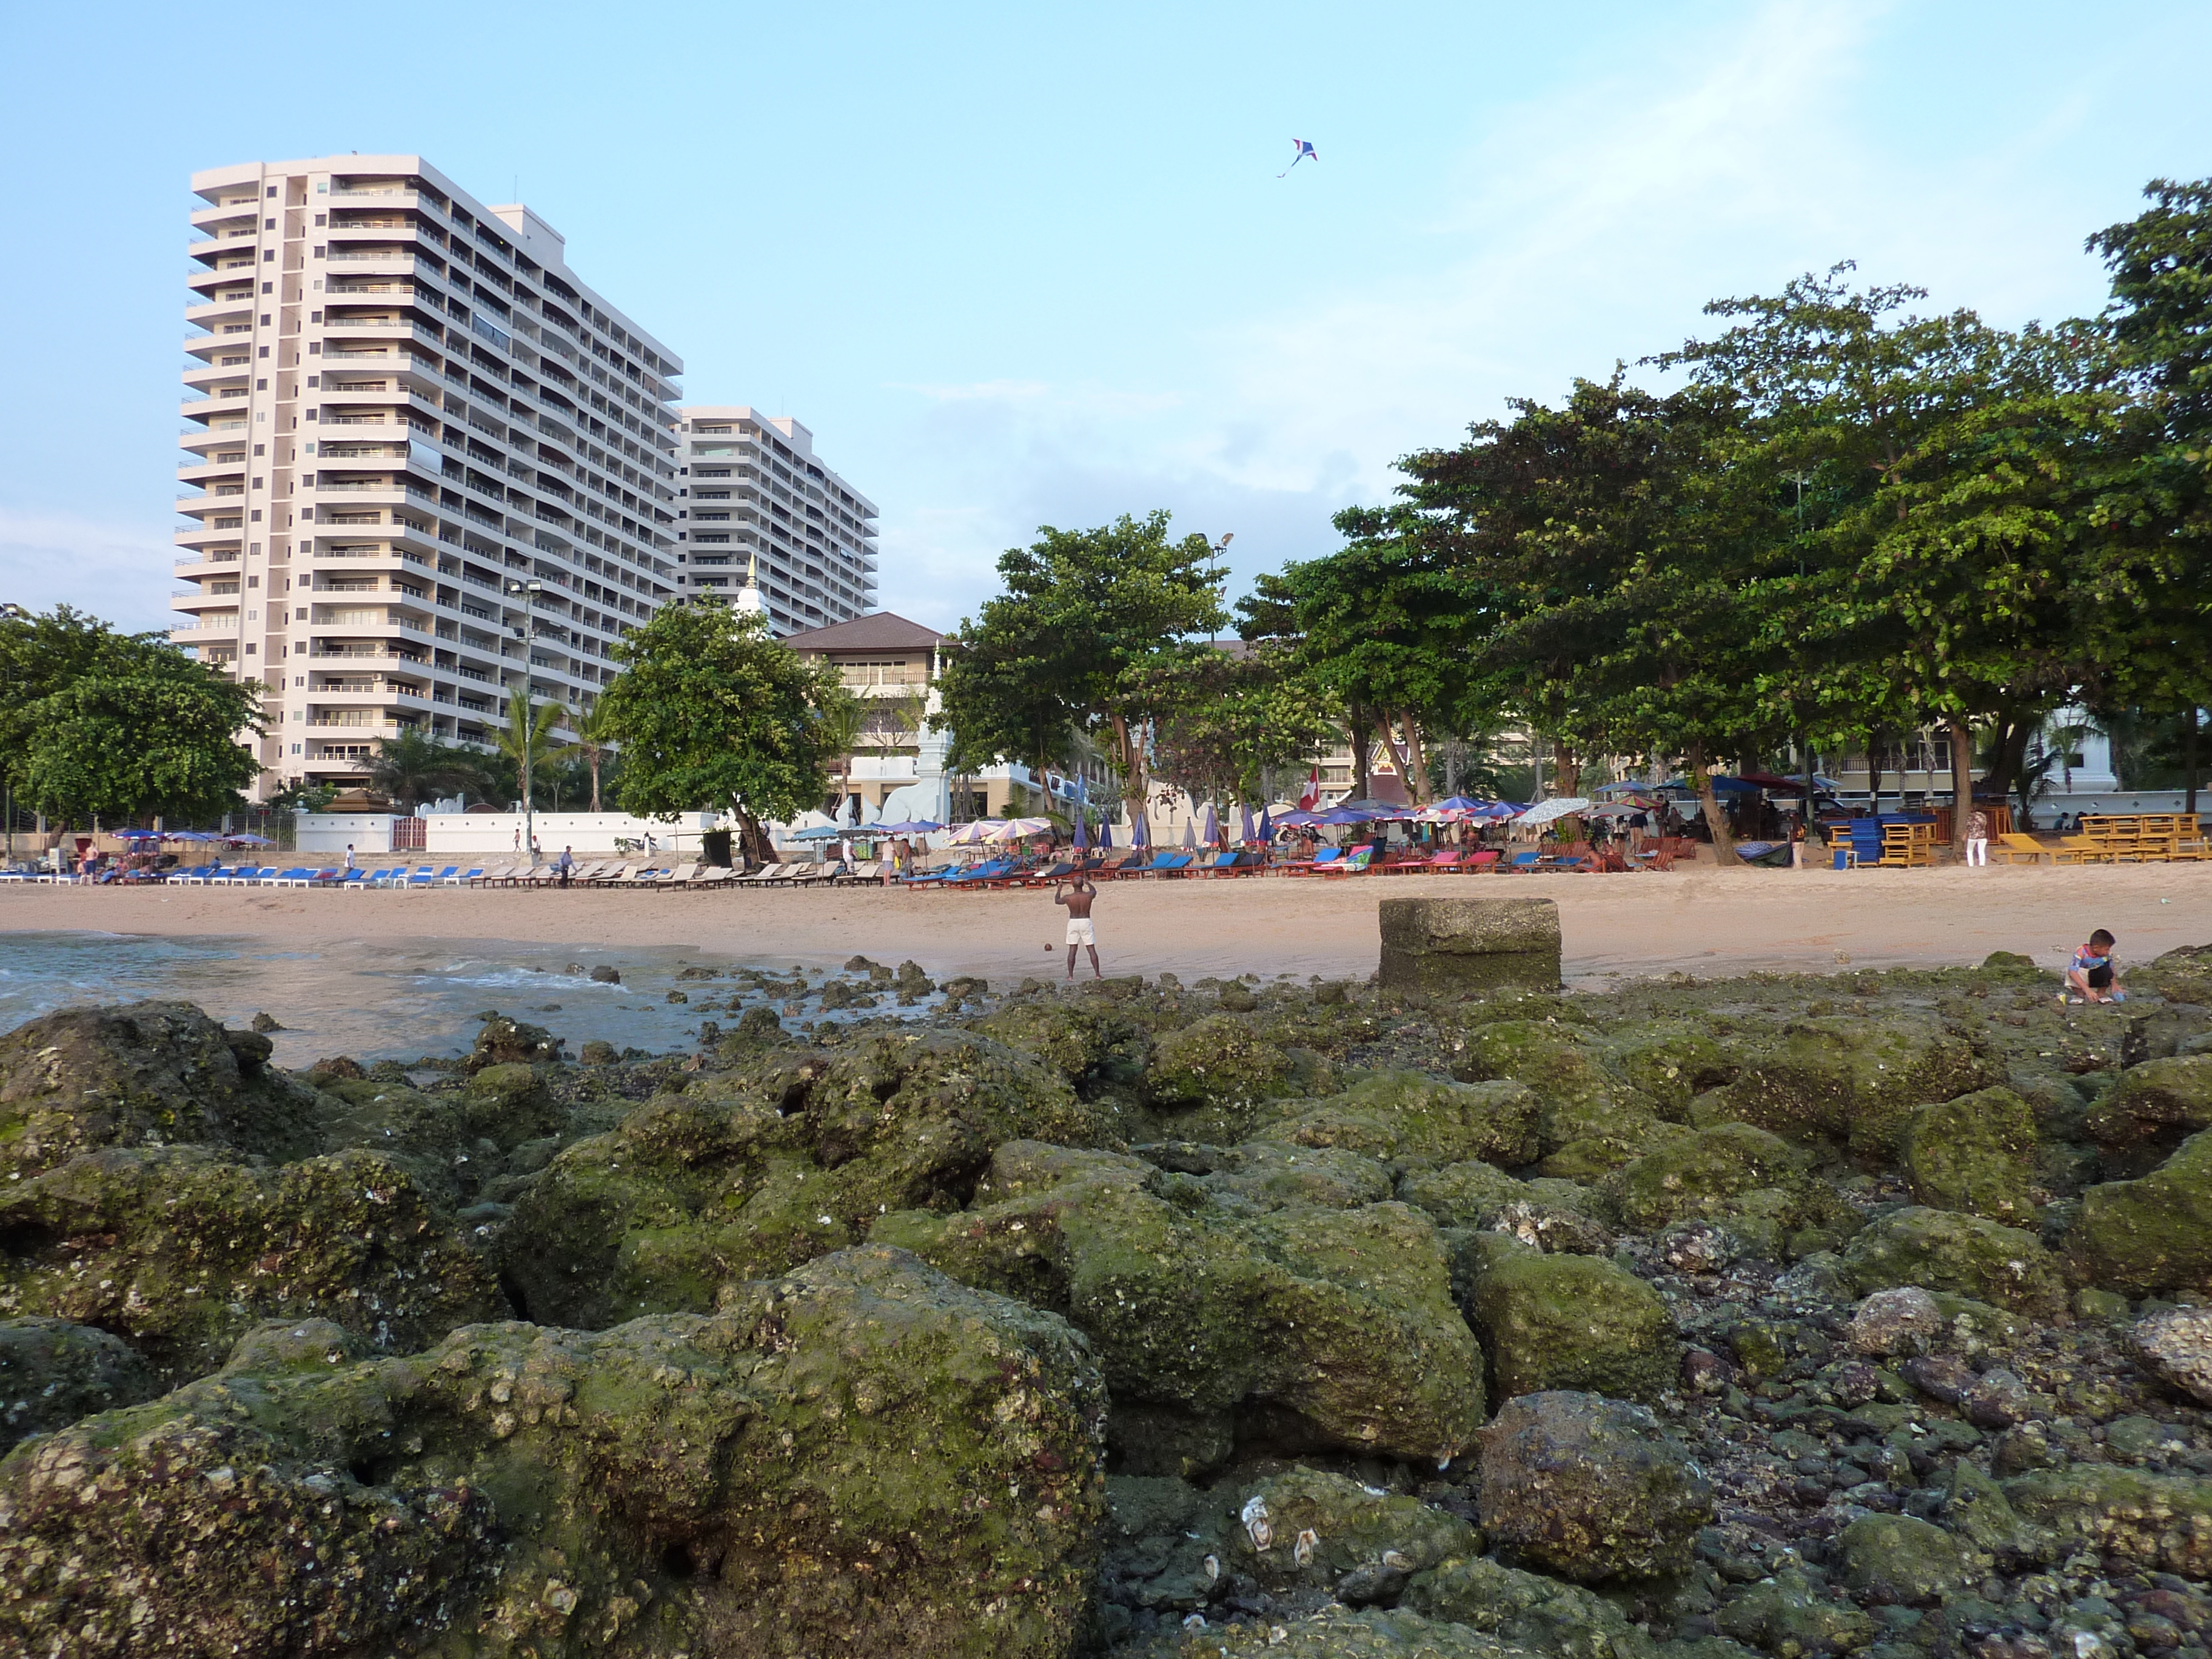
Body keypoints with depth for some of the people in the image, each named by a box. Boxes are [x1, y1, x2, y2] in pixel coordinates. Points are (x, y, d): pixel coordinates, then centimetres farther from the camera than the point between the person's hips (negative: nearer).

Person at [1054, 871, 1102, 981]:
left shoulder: (1068, 898, -10)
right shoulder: (1088, 896, -9)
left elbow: (1057, 901, 12)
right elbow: (1094, 891, 17)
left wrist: (1059, 889, 30)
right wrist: (1088, 883, 36)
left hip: (1073, 922, 0)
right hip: (1086, 922, 0)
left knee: (1072, 950, 6)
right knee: (1092, 950, 5)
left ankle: (1070, 976, 4)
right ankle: (1097, 974, 5)